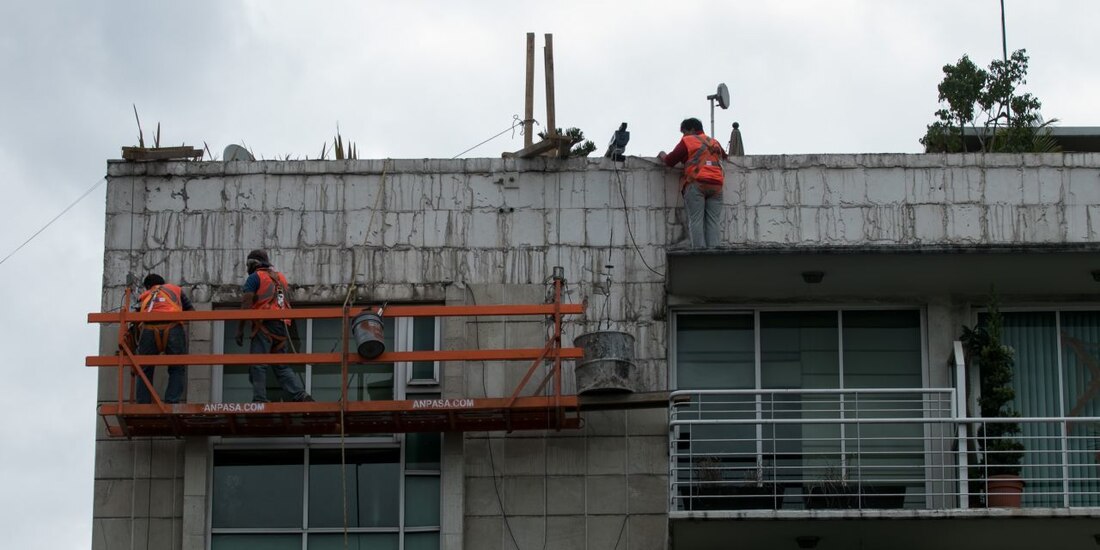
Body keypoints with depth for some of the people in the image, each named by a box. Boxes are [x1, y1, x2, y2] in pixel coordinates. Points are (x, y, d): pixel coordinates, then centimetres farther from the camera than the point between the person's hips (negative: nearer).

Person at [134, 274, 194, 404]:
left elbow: (136, 322, 31)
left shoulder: (144, 296, 33)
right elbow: (191, 312, 32)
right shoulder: (176, 289, 31)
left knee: (145, 372, 13)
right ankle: (171, 402, -6)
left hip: (149, 330, 1)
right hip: (173, 328, -1)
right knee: (177, 370, 9)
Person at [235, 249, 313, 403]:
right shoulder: (280, 278, 22)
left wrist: (240, 329, -5)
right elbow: (288, 303, 24)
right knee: (281, 365, 9)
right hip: (282, 326, 6)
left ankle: (259, 400, -13)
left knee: (258, 365, -5)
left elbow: (246, 304, -6)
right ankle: (301, 395, -4)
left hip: (264, 325, -6)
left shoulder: (255, 278, 2)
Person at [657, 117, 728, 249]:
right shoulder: (715, 143, 23)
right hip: (716, 185, 4)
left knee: (696, 220, -7)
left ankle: (698, 250, -17)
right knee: (713, 221, 0)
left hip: (696, 184, -4)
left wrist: (662, 156, 25)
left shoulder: (687, 141, 8)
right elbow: (725, 157, 35)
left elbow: (669, 161, 5)